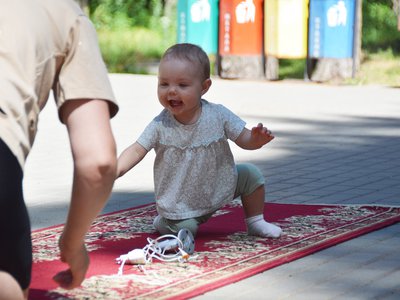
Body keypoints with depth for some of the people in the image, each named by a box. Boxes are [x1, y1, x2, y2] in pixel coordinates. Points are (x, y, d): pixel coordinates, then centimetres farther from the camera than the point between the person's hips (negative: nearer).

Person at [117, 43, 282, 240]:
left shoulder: (218, 116, -14)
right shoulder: (160, 126, -16)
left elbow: (244, 140, -8)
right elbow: (137, 151, -16)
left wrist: (257, 139, -31)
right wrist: (116, 170, -34)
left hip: (219, 186, 2)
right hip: (180, 202, -2)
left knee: (250, 174, -10)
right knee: (185, 230, -21)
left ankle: (255, 222, 13)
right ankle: (165, 222, 16)